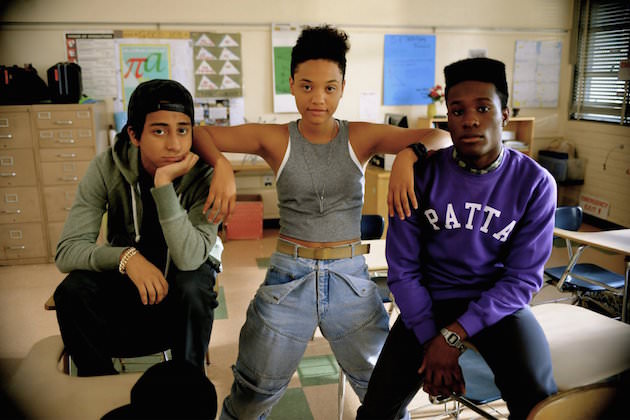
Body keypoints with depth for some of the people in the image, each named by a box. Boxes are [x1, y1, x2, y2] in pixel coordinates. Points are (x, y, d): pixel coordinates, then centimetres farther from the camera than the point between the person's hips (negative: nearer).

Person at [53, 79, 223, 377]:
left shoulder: (203, 175, -24)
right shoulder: (107, 168, -18)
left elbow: (188, 258, -36)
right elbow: (67, 251, -21)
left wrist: (164, 183, -42)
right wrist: (126, 256, -40)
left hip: (187, 268, -1)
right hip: (126, 267, 2)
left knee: (192, 288, -35)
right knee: (71, 291, -26)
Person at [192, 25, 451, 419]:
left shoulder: (361, 137, -3)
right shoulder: (276, 139, -5)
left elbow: (440, 137, -11)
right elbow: (201, 132, -8)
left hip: (350, 276, 1)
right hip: (289, 276, 0)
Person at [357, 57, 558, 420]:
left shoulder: (535, 184, -10)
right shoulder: (421, 176, -10)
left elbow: (522, 277, -10)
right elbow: (403, 268, -6)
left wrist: (453, 335, -20)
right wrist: (430, 342, -15)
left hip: (498, 304, 0)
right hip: (429, 301, 1)